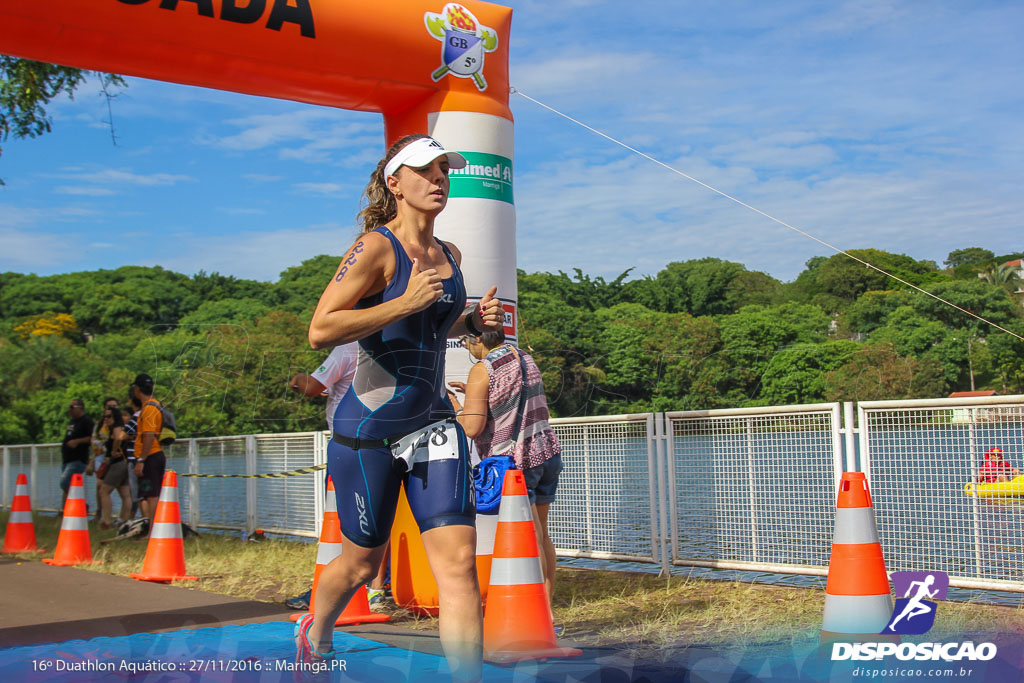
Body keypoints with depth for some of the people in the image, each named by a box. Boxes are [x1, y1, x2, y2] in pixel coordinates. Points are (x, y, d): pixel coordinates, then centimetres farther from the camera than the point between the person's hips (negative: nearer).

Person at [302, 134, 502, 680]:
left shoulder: (450, 255, 10)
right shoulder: (375, 247, -13)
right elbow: (320, 330, -19)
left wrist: (474, 321, 6)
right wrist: (405, 302, -25)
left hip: (433, 424, 6)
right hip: (369, 429, -5)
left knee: (458, 559, -8)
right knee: (361, 563, 13)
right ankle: (314, 634, 45)